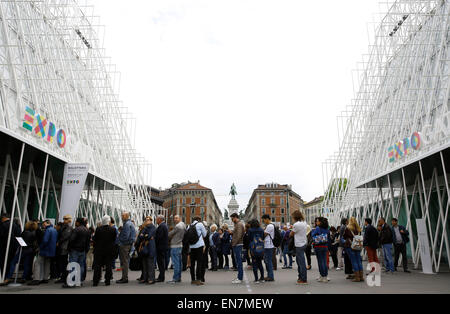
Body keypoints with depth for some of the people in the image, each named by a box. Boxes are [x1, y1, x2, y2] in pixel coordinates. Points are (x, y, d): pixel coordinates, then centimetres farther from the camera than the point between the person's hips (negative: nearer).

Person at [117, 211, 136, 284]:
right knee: (125, 262, 14)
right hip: (127, 244, 10)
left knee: (124, 262, -5)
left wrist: (119, 240, -8)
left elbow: (126, 236, -21)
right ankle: (124, 277, 21)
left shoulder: (127, 224, -16)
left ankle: (125, 278, 0)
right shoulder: (130, 223, 16)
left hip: (125, 245, -10)